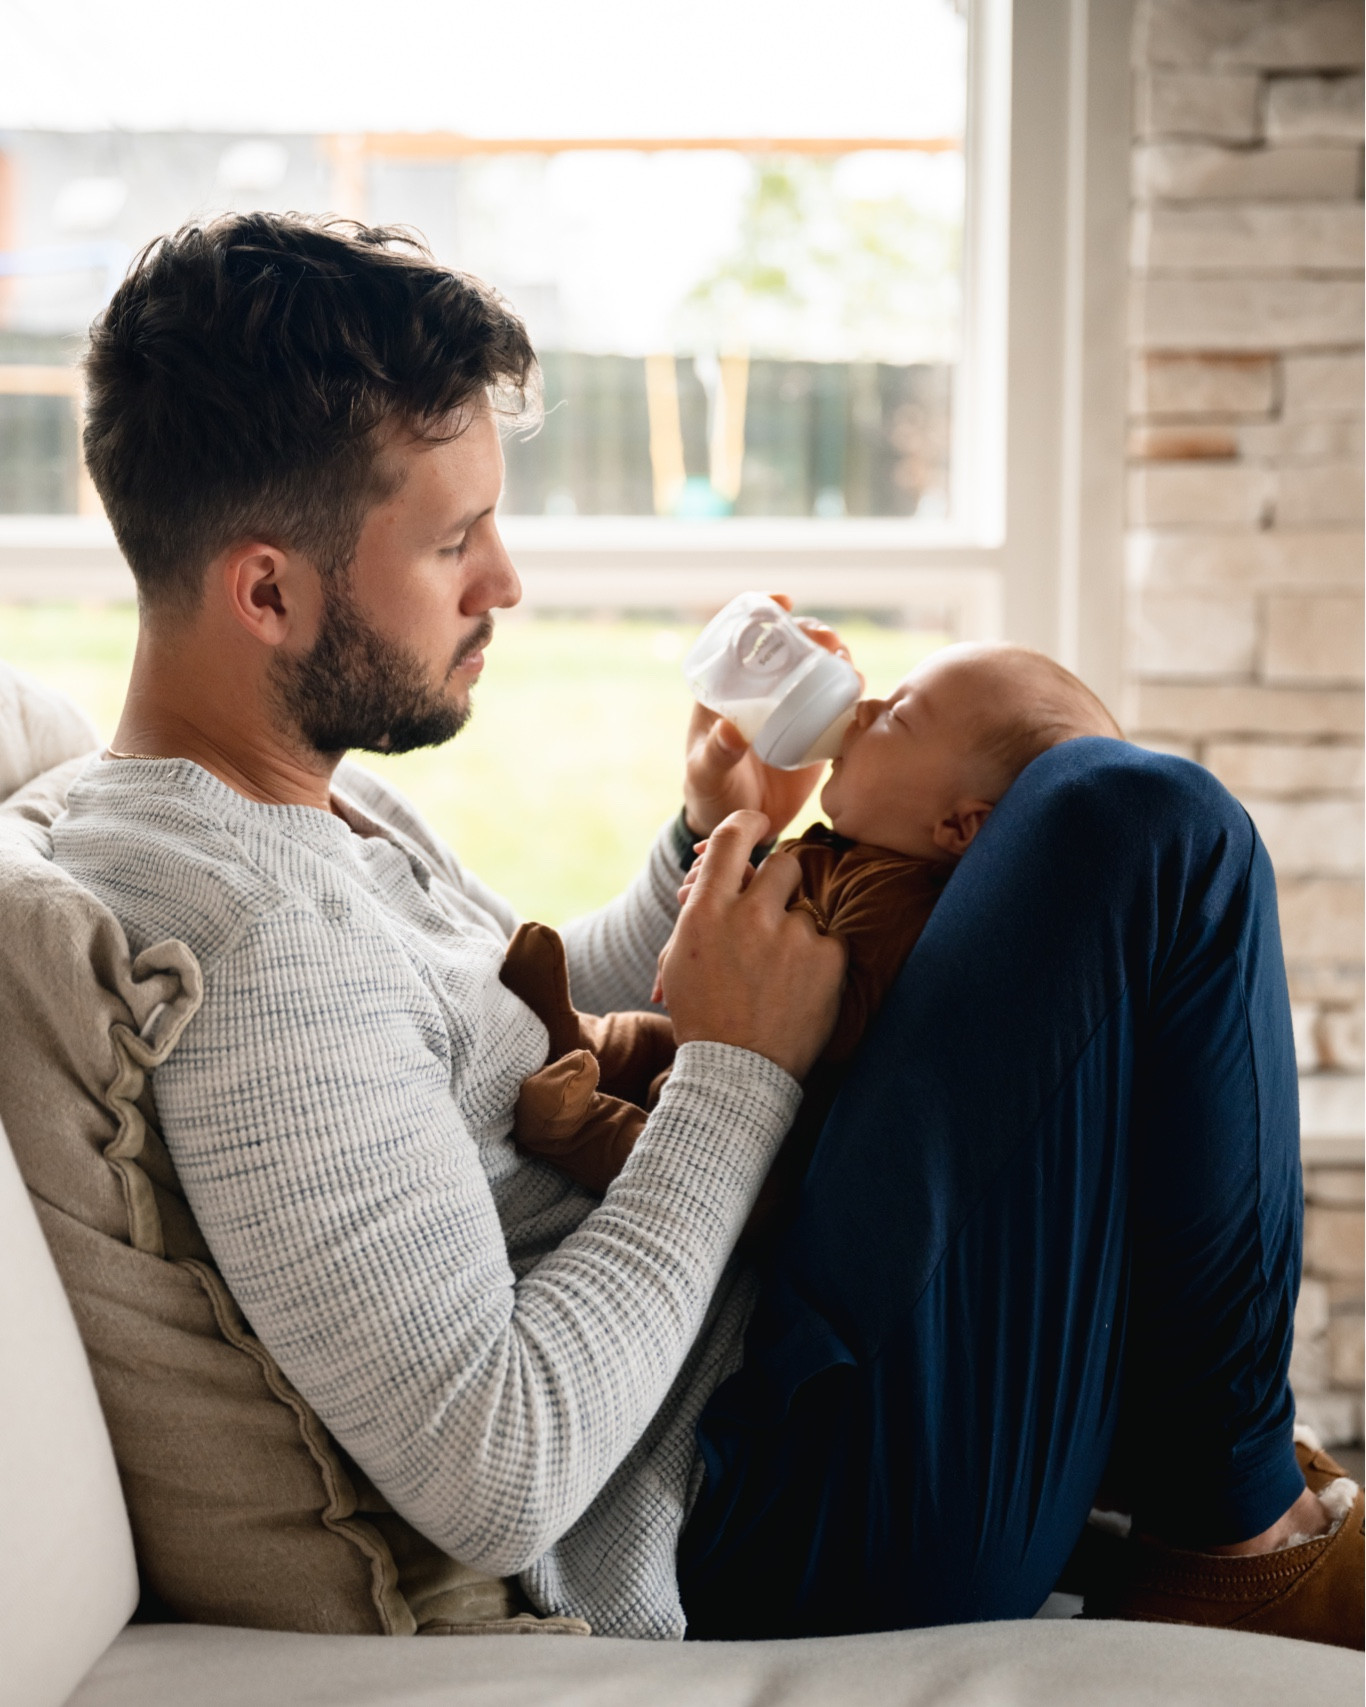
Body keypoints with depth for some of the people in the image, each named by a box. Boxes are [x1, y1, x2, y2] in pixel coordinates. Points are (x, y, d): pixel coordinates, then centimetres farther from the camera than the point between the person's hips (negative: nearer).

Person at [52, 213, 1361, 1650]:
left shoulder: (308, 788, 6)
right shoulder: (252, 937, -27)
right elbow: (494, 1479, -29)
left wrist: (712, 849, 4)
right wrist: (738, 1068, -20)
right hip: (749, 1549, -11)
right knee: (1144, 831, -18)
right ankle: (1236, 1527, 1)